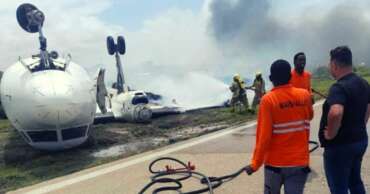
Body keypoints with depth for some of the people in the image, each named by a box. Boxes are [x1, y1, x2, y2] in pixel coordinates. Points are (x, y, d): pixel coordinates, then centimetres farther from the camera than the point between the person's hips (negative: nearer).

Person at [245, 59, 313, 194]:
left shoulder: (268, 100, -14)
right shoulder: (305, 95, -3)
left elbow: (264, 136, -17)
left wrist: (255, 164, -9)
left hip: (275, 163, -2)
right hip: (300, 162, 2)